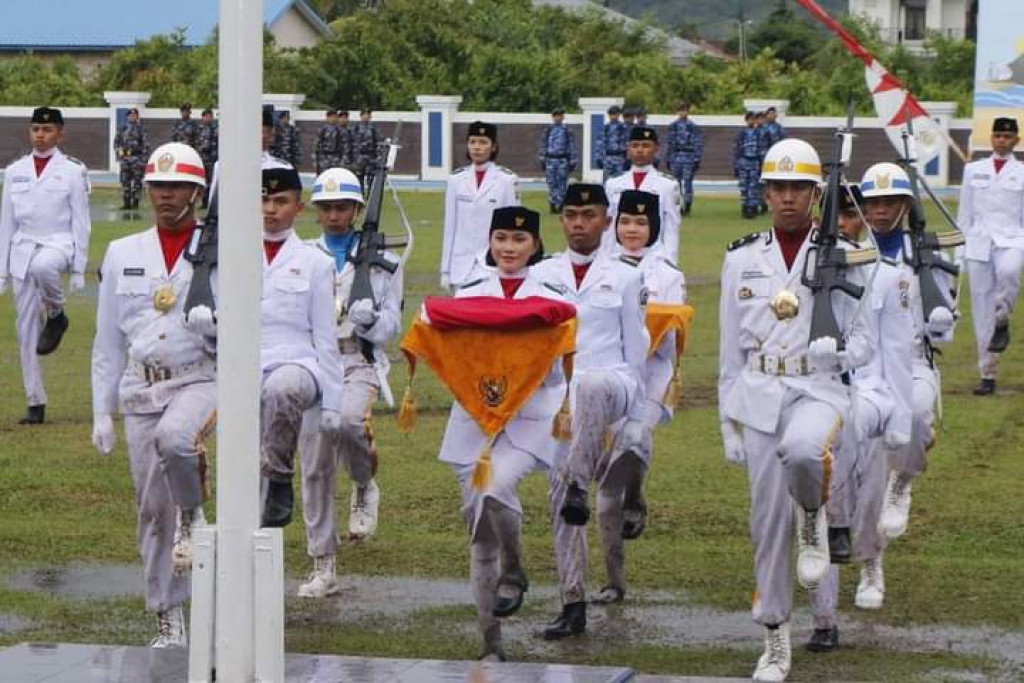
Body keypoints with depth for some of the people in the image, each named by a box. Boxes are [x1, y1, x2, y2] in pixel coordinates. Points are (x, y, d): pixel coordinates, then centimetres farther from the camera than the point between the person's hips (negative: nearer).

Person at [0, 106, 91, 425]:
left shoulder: (73, 171, 0)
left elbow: (81, 222, -1)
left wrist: (78, 269, -8)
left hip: (58, 244, -4)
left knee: (42, 266, -42)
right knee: (26, 332, 0)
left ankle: (56, 315, -11)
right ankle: (36, 404, 7)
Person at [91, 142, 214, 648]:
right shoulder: (122, 254, 11)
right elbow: (108, 340, 12)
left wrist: (212, 323, -17)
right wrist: (102, 412, 9)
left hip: (200, 381, -3)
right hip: (141, 388, 3)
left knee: (172, 436, -37)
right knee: (151, 507, 3)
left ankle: (192, 514, -8)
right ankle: (168, 620, 12)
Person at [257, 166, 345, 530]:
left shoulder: (315, 262, 6)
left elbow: (325, 338, 5)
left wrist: (332, 402, 2)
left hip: (297, 366, -3)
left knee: (279, 388, -39)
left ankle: (279, 479, -24)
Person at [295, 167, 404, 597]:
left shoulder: (381, 261, 8)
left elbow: (391, 327, 4)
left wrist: (370, 319, -17)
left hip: (360, 362, -2)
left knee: (347, 419, -35)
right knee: (315, 467, 0)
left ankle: (365, 487, -3)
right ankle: (323, 567, 9)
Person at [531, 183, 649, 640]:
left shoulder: (625, 278, 8)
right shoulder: (542, 275, 12)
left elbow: (635, 346, 9)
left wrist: (635, 417, 7)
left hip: (609, 384, -2)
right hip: (556, 394, 3)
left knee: (591, 387, -41)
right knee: (558, 500, -2)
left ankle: (579, 485, -37)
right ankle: (572, 605, 3)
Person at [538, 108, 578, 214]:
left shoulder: (567, 131, 4)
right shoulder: (547, 130, 9)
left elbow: (572, 146, 4)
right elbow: (542, 145, 9)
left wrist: (572, 162, 0)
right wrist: (542, 160, 4)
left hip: (563, 160, -1)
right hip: (550, 160, 1)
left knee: (562, 183, -3)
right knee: (551, 183, 0)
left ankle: (560, 205, 1)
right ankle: (553, 204, 4)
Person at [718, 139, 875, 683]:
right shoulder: (742, 260, 8)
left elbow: (862, 342, 5)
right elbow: (731, 351, 11)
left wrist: (837, 350, -18)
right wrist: (729, 422, 8)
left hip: (819, 389, -2)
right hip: (759, 396, 2)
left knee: (801, 450, -38)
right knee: (768, 522, 3)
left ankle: (813, 515, -3)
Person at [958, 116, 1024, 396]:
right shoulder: (973, 170, 13)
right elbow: (964, 214, 14)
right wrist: (959, 247, 9)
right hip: (978, 242, 2)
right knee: (981, 309, -2)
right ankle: (987, 375, 4)